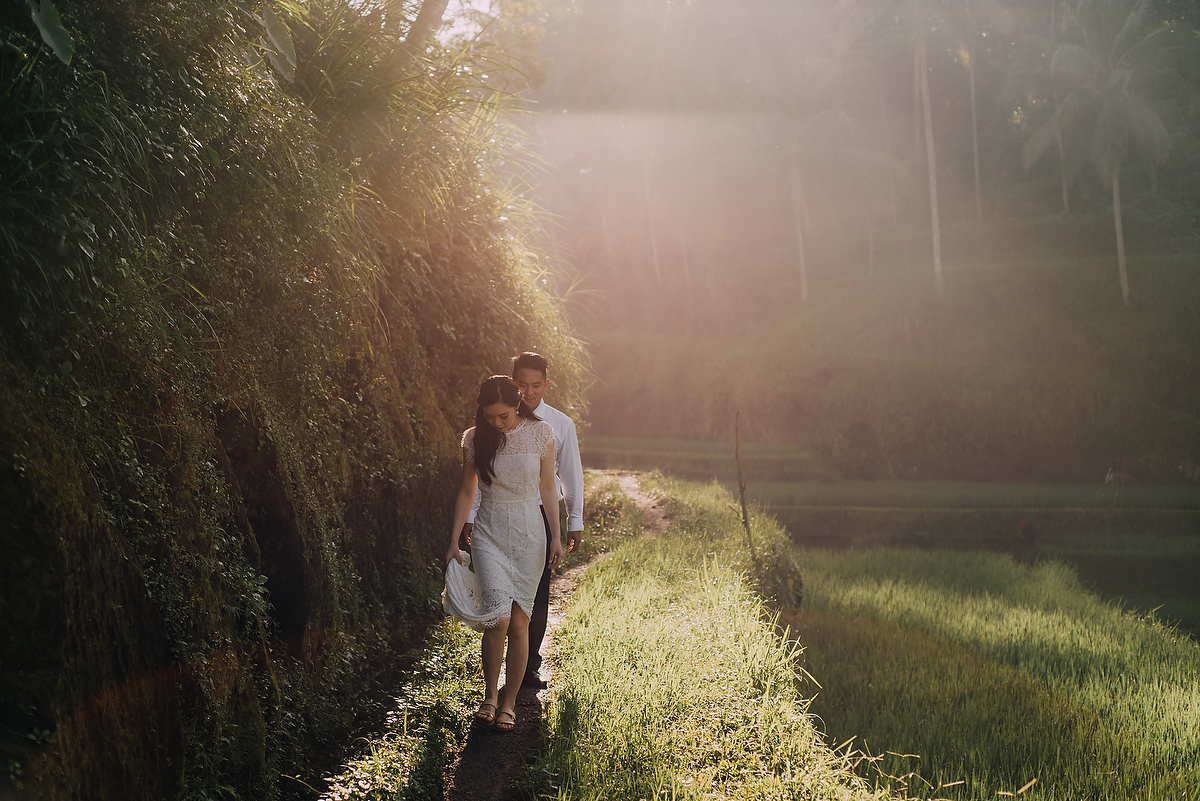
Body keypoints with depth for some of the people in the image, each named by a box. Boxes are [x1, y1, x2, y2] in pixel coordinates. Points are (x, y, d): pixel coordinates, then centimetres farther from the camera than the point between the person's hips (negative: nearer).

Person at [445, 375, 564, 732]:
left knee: (519, 622, 0)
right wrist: (454, 542, 6)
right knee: (498, 617, -14)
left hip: (529, 534, 0)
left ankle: (509, 703, 12)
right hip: (489, 533, 0)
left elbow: (548, 488, 4)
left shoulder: (540, 433, -3)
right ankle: (490, 695, 6)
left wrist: (556, 536, 0)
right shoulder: (474, 439, -1)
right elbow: (466, 491, 7)